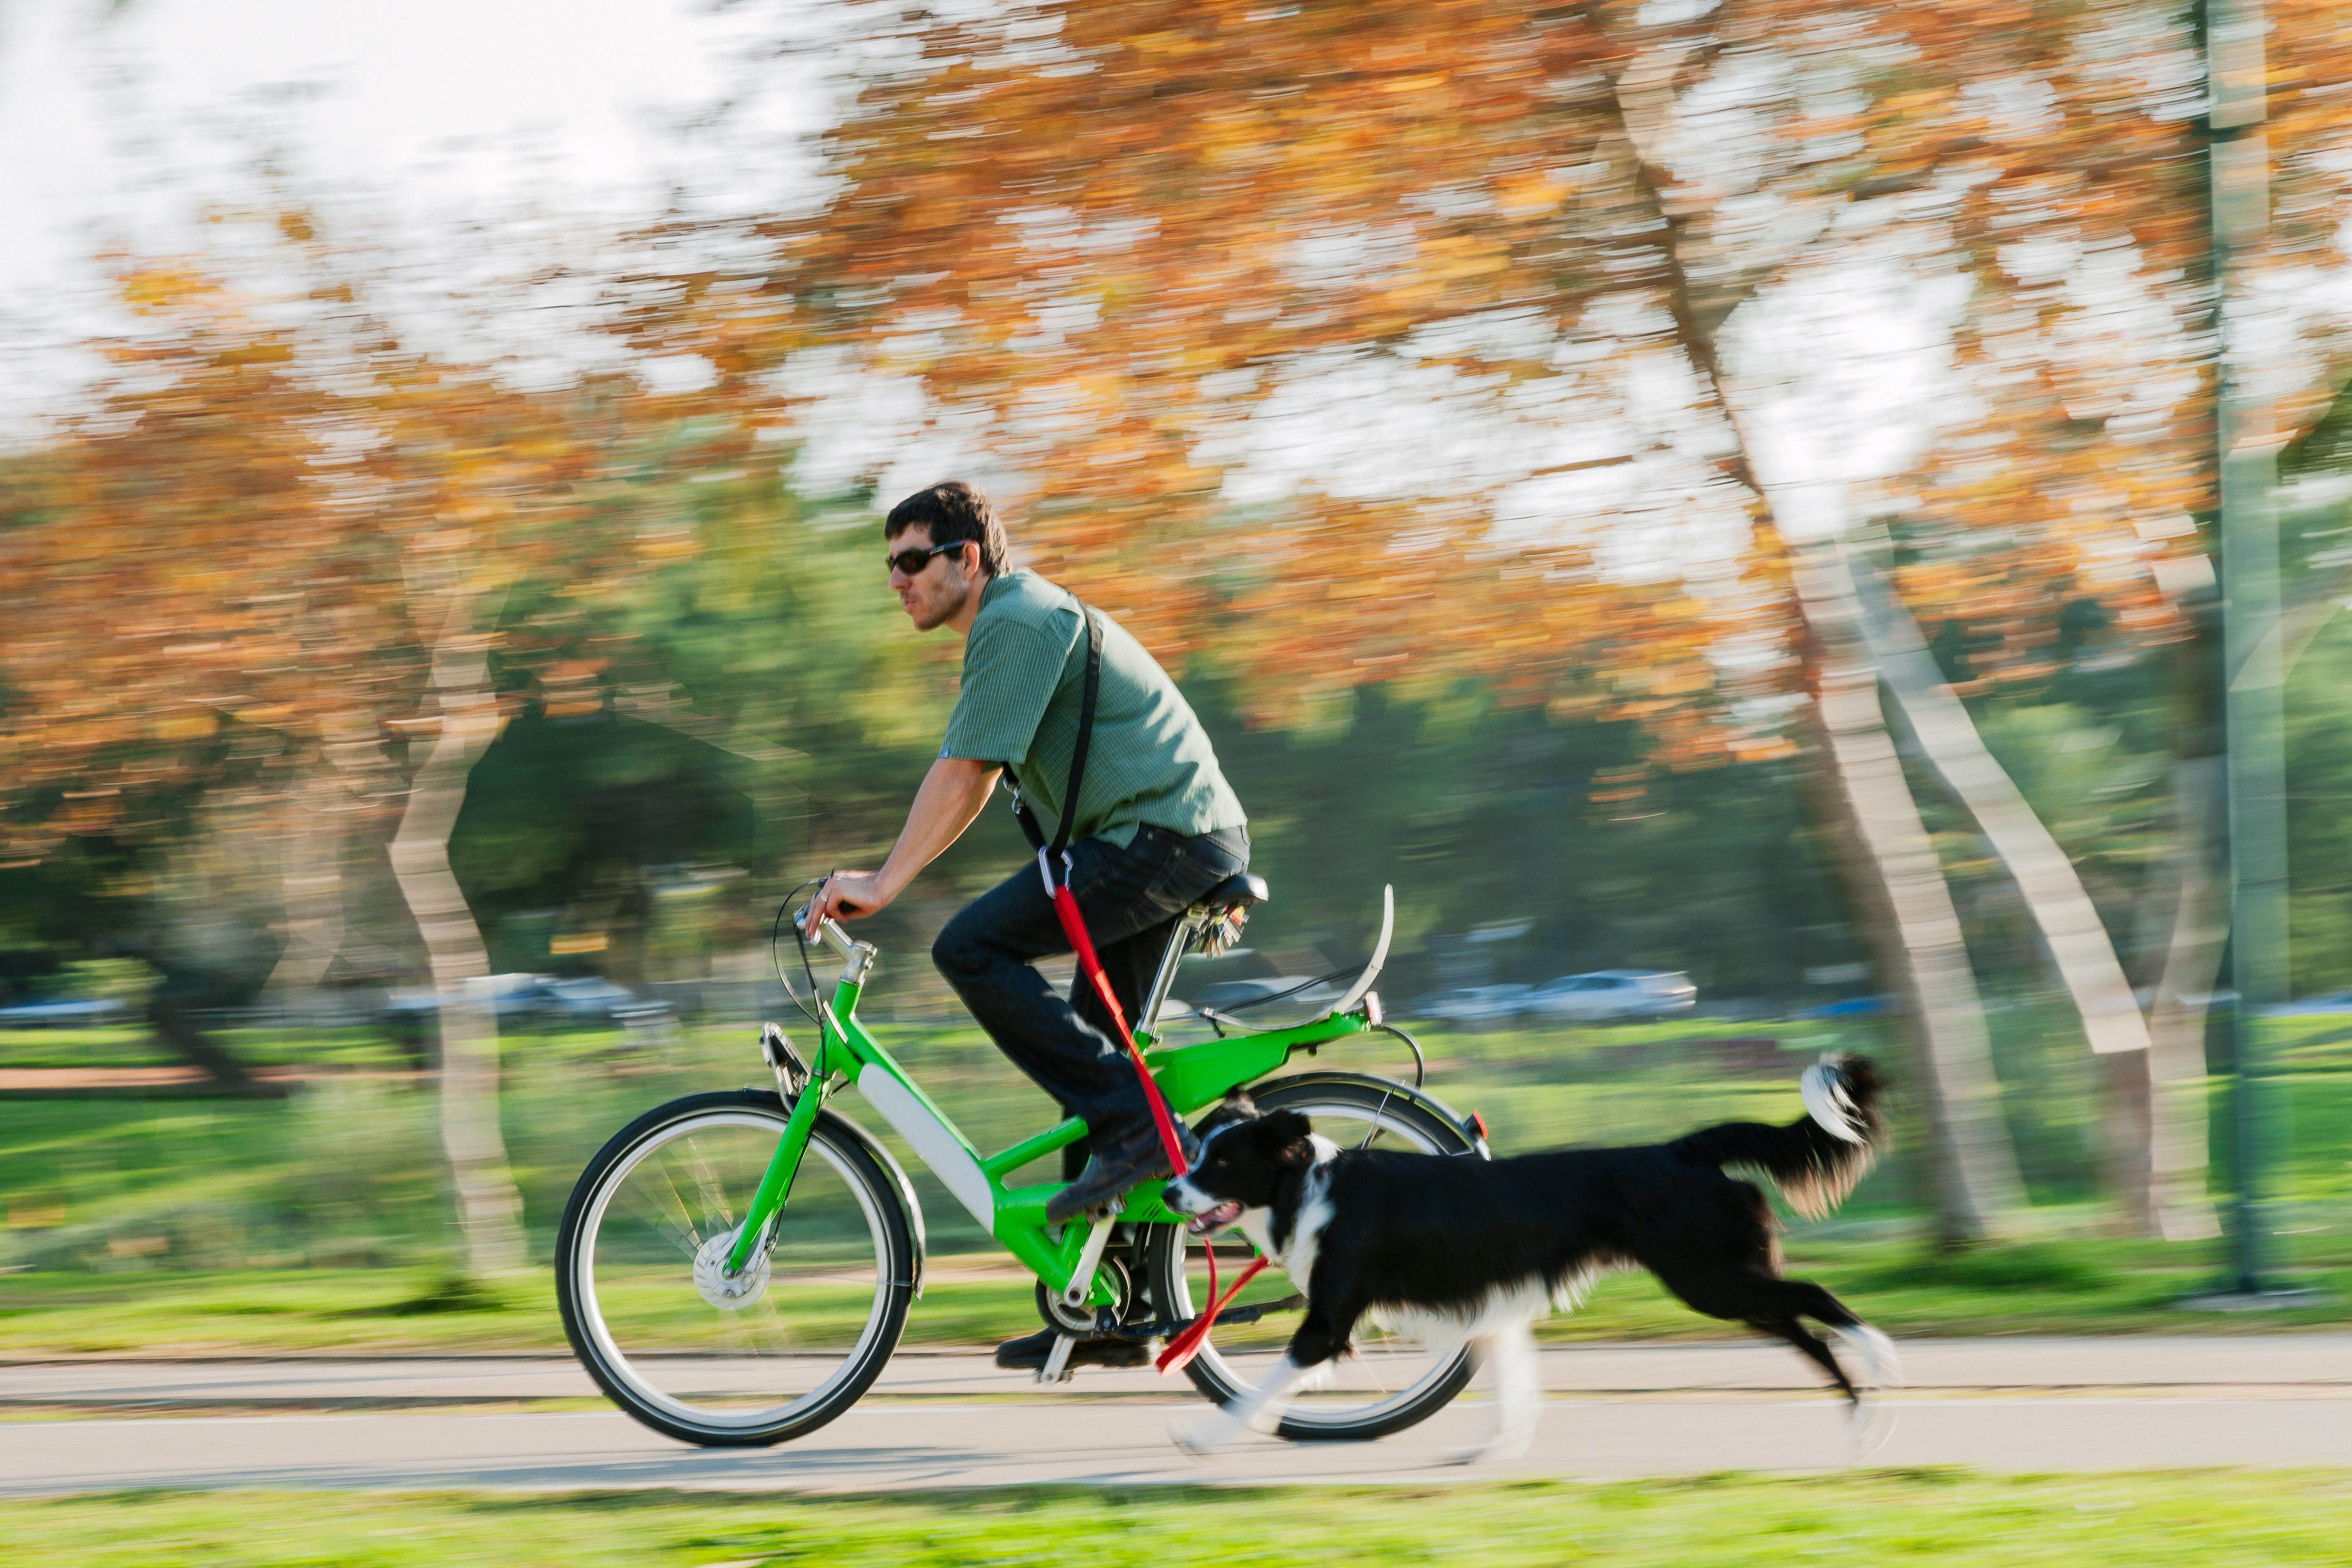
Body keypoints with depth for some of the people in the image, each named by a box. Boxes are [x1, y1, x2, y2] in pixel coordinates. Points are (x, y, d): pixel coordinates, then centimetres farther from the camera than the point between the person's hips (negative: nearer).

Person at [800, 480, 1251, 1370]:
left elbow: (963, 772, -17)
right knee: (1092, 1055, 11)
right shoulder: (1017, 622, 22)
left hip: (1162, 837, -11)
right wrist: (881, 878, 22)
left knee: (972, 948, -17)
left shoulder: (1017, 622, -11)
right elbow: (973, 783, 26)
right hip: (1179, 842, 11)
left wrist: (883, 885, -17)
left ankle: (1131, 1126, -17)